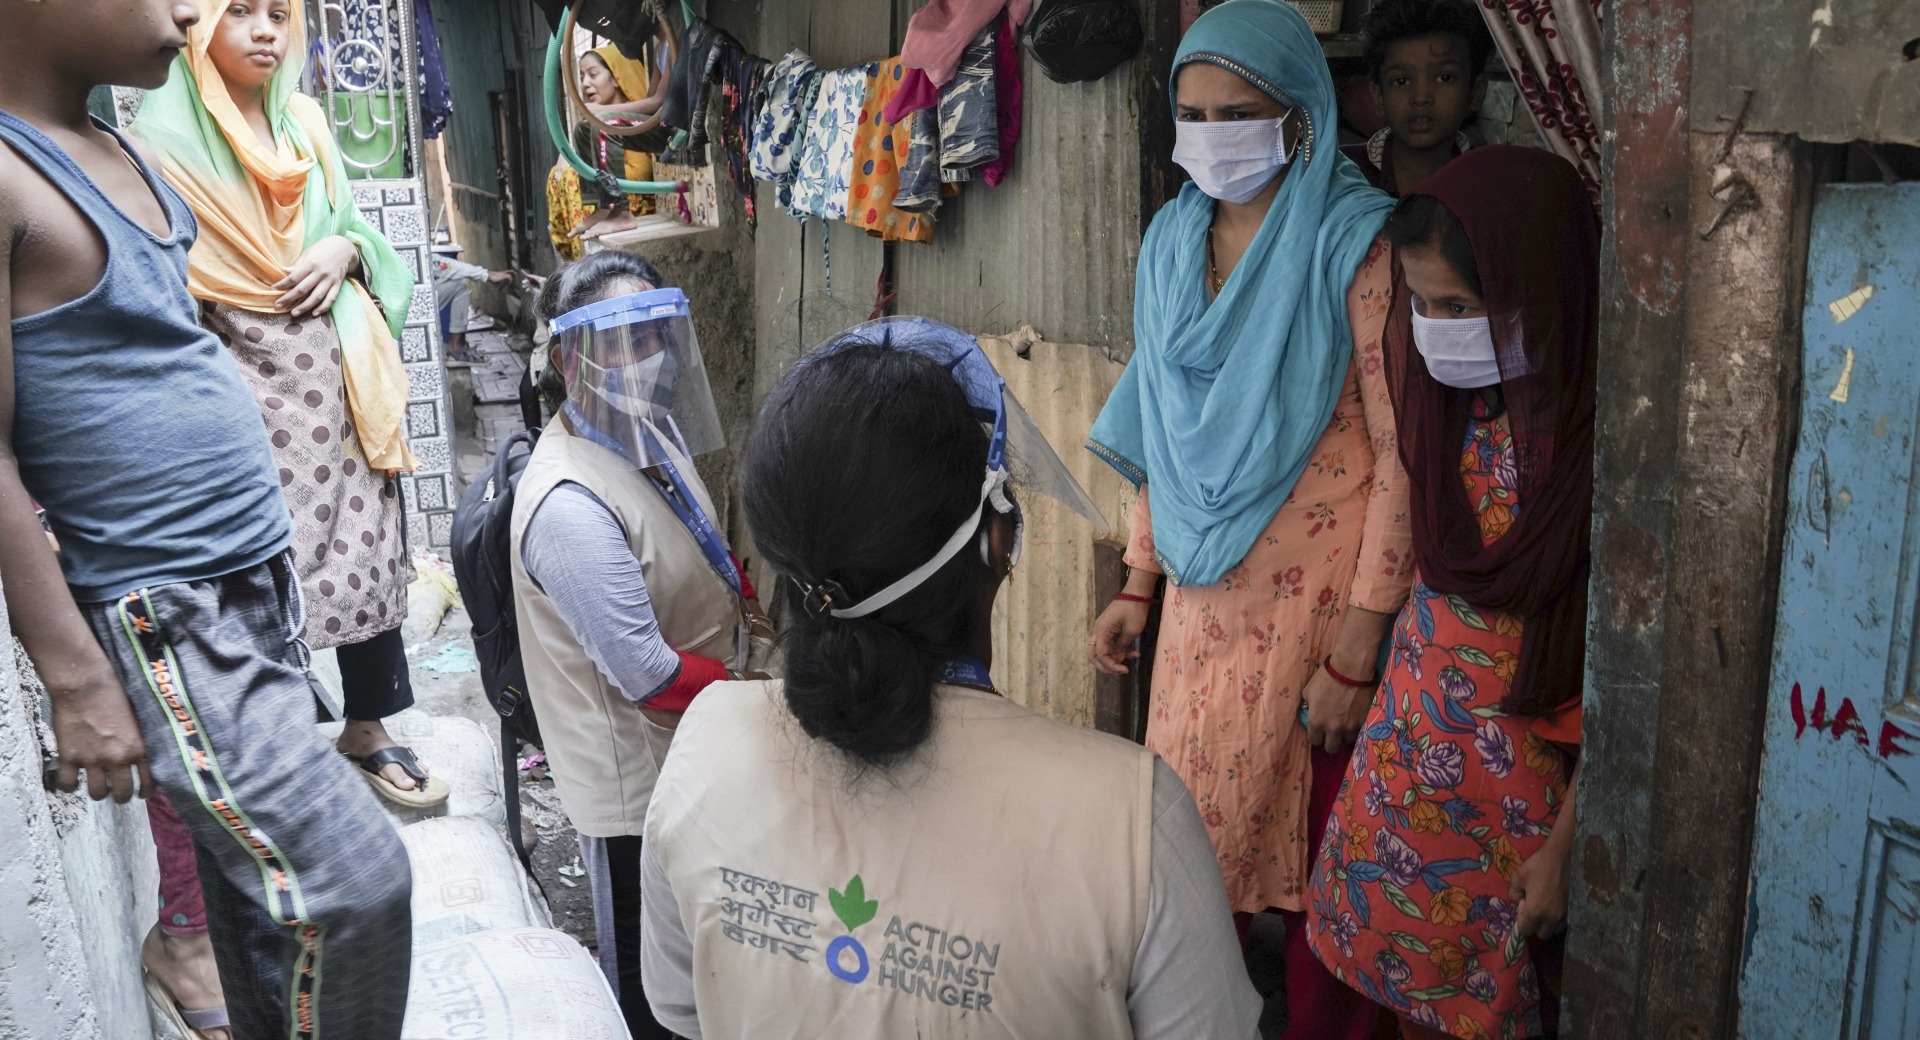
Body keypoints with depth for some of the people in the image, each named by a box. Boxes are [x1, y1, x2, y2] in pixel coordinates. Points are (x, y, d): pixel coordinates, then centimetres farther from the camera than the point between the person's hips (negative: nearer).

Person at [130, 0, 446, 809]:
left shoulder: (305, 121, 13)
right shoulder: (167, 132, -3)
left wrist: (345, 248, -3)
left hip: (341, 369, 5)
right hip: (247, 374, -5)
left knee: (369, 545, 6)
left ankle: (368, 726, 21)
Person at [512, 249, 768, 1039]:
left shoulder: (645, 436, -3)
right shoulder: (574, 505, -32)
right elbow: (649, 675, -29)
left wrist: (744, 595, -2)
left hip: (689, 745, 8)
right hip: (636, 774, -8)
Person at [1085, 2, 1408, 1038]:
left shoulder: (1353, 243, -11)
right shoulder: (1173, 240, 8)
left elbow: (1402, 453, -13)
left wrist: (1357, 643, -17)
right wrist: (1137, 586, 14)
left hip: (1315, 598, -5)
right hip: (1204, 600, 5)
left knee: (1312, 860, 6)